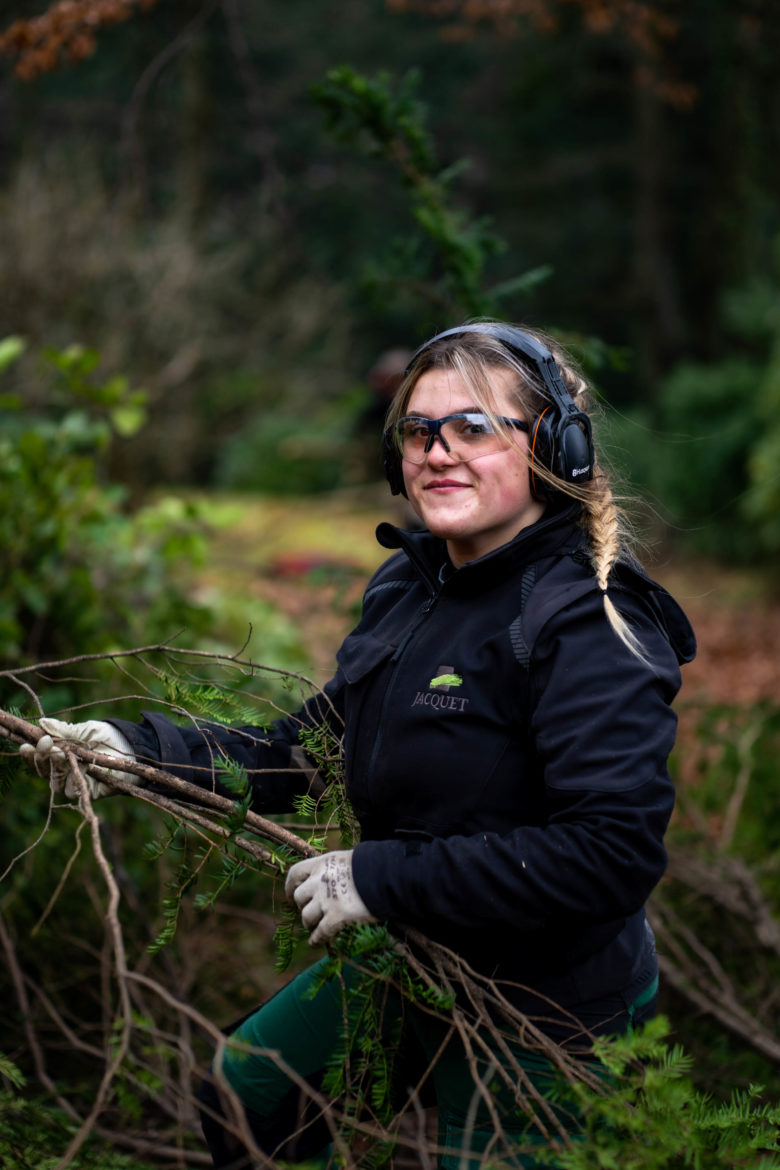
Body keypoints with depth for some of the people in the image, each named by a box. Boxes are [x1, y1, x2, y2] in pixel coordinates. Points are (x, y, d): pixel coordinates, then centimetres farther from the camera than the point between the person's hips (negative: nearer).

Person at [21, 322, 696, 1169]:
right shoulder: (406, 585, 2)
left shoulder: (589, 629, -26)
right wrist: (136, 750, -6)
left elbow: (615, 854, -32)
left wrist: (385, 879, -30)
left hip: (539, 1013, -8)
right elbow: (310, 746, 7)